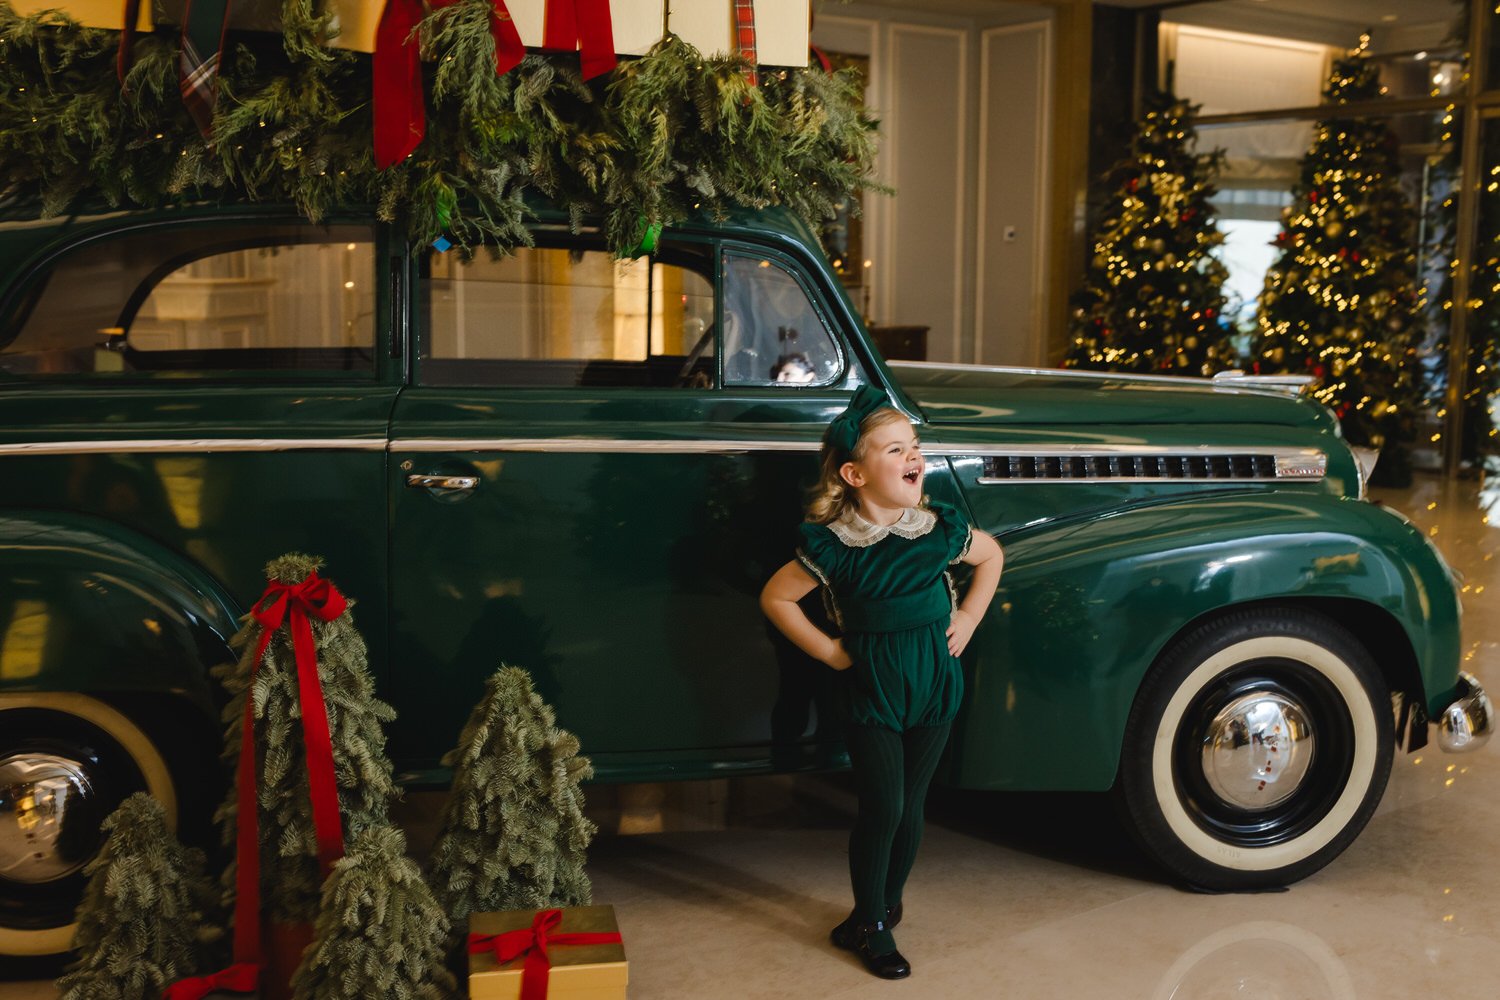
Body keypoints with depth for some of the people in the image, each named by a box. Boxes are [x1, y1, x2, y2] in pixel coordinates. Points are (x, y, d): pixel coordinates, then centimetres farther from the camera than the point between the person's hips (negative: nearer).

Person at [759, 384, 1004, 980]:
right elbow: (775, 598, -8)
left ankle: (886, 904, 34)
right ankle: (872, 926, 16)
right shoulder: (833, 546, -17)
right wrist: (828, 651, -8)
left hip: (934, 686, 3)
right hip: (871, 690, -3)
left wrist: (968, 619, 6)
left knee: (909, 807, 12)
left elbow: (991, 555, 14)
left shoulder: (940, 529, -6)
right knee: (881, 811, -3)